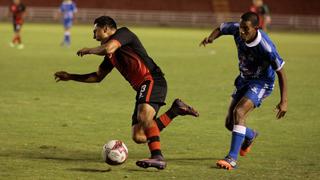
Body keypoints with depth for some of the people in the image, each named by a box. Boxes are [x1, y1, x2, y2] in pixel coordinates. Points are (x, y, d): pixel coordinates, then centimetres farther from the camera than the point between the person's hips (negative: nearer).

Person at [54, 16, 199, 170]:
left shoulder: (123, 33, 0)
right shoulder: (111, 56, 25)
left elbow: (108, 49, -19)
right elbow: (98, 77, 34)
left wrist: (88, 50, 0)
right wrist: (70, 77, 31)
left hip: (152, 80, -9)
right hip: (142, 88, 9)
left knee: (144, 116, -34)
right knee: (139, 137, -2)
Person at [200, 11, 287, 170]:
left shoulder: (266, 47, -31)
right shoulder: (237, 29, -17)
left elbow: (280, 72, -21)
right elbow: (221, 28, 6)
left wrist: (284, 101, -22)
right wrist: (210, 38, -17)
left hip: (261, 83, -7)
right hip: (244, 80, 7)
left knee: (239, 112, -29)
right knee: (230, 123, 9)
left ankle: (232, 159, -28)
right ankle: (250, 136, 45)